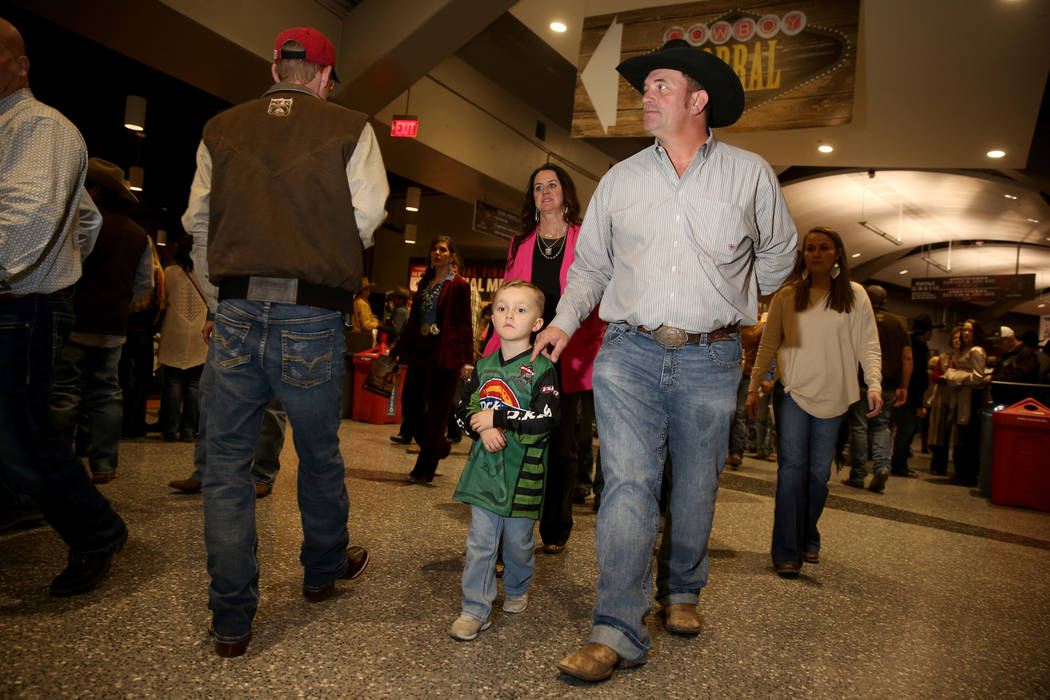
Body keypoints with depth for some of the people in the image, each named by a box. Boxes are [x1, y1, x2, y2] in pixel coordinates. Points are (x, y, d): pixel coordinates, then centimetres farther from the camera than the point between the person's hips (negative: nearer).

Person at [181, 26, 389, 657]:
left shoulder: (221, 129, 8)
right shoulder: (349, 130, 1)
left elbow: (198, 219, 11)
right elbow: (367, 217, -4)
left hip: (237, 311, 2)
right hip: (312, 316, -1)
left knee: (228, 460, 8)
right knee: (319, 452, 16)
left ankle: (232, 620, 10)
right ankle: (324, 570, 36)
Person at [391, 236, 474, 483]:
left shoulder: (459, 285, -2)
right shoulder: (424, 283, 15)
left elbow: (465, 324, -6)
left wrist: (467, 360, -14)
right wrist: (398, 349, 19)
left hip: (445, 353, -6)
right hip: (420, 351, 6)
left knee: (436, 410, -2)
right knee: (410, 403, 4)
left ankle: (424, 470, 7)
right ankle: (439, 447, 26)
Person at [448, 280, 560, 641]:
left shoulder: (542, 368, -8)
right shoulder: (484, 367, 7)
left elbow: (546, 418, -18)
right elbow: (463, 411, 10)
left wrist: (496, 417, -18)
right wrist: (482, 429, -11)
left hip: (522, 471, -3)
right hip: (484, 467, 3)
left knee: (518, 540, 13)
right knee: (480, 541, 2)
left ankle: (516, 590, 39)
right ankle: (475, 609, 12)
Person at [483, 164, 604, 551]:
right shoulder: (519, 244, 17)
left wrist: (594, 349, -9)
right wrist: (491, 353, 4)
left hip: (568, 359, -2)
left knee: (562, 447, 4)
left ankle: (555, 531, 17)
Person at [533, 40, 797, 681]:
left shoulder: (750, 173, 6)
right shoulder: (620, 179, 11)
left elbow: (778, 253, 20)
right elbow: (591, 262, 15)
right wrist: (565, 321, 1)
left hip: (710, 358, 0)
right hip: (629, 352, 0)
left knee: (696, 486, 10)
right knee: (627, 483, -9)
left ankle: (682, 592, 33)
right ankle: (619, 631, -6)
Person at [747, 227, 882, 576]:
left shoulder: (854, 295, 5)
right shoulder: (787, 296, 4)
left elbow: (868, 345, 2)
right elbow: (768, 344, 6)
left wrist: (874, 384, -12)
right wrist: (753, 387, 2)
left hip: (832, 396, 1)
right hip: (792, 391, -1)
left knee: (819, 472, 9)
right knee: (792, 469, -7)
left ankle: (809, 539, 28)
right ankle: (786, 552, -4)